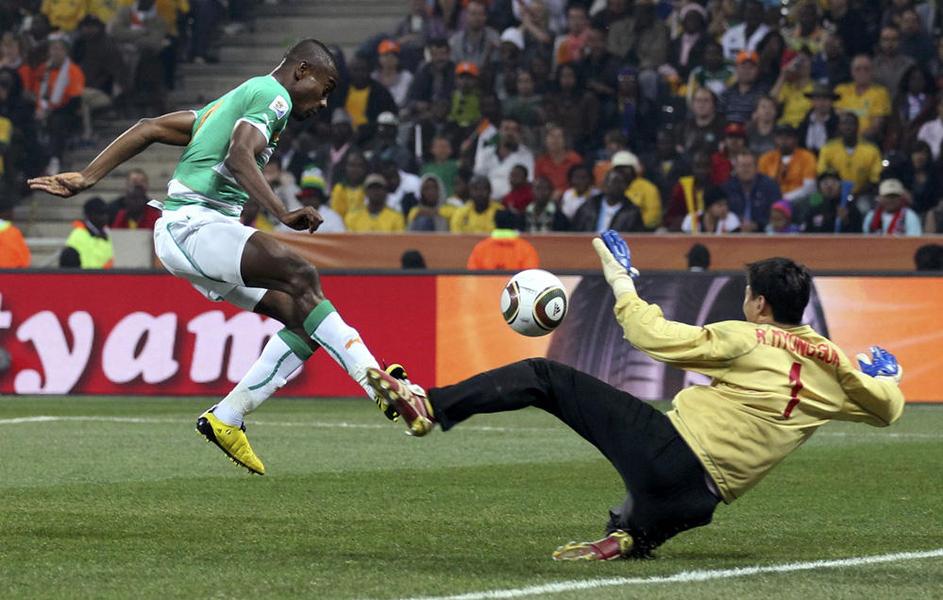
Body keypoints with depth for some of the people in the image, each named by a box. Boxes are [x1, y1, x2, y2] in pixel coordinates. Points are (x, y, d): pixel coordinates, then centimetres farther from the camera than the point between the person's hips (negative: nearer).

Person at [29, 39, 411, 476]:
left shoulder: (236, 99, 27)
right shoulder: (273, 95, -2)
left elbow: (149, 128, 24)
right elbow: (239, 157, -20)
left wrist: (87, 178, 21)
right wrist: (283, 215, -30)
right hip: (193, 224, -10)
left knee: (303, 317, 3)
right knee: (301, 276, -28)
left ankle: (226, 419, 3)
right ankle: (375, 382, -42)